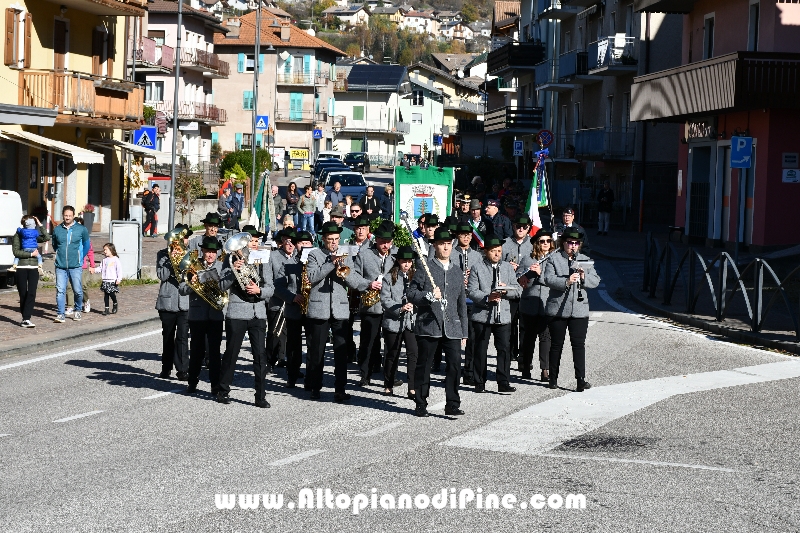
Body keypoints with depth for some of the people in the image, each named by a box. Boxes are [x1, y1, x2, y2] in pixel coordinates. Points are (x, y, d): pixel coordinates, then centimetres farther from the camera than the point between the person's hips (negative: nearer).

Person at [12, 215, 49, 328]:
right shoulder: (18, 236, 2)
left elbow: (47, 238, -5)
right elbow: (15, 251, -8)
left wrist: (40, 225, -4)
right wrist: (31, 254, -11)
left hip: (33, 268, 2)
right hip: (21, 268, -2)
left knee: (32, 294, -10)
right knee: (23, 294, 3)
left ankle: (26, 319, -14)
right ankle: (25, 318, 13)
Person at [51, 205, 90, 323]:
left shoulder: (81, 229, 1)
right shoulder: (57, 229, 6)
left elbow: (86, 245, 14)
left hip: (75, 266, -1)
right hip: (60, 266, 1)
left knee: (78, 290, 2)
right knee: (60, 290, -6)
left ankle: (77, 311, 25)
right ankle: (60, 314, -5)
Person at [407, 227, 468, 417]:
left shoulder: (457, 272, 17)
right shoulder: (424, 268, 2)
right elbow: (412, 295, -3)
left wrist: (464, 332, 17)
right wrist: (429, 296, -21)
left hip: (452, 328, 3)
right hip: (428, 325, -3)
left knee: (455, 364, -8)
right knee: (424, 366, 3)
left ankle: (452, 404, -1)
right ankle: (421, 405, 13)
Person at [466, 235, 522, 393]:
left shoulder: (508, 267, 13)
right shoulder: (477, 268, 1)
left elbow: (518, 290, 10)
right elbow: (471, 291, -7)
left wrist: (506, 290, -11)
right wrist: (487, 298, -22)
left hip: (503, 315, 2)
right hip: (482, 314, -2)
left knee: (505, 349, -3)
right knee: (480, 350, 5)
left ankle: (503, 383, 2)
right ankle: (479, 383, 14)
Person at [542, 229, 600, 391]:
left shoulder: (585, 260, 12)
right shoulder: (554, 259, 1)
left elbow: (595, 281, 6)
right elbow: (549, 279, -13)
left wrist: (584, 277, -15)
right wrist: (566, 281, -29)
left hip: (579, 310, 2)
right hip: (558, 309, -2)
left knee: (579, 344, -4)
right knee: (556, 344, 7)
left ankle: (581, 379, -6)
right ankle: (553, 378, 16)